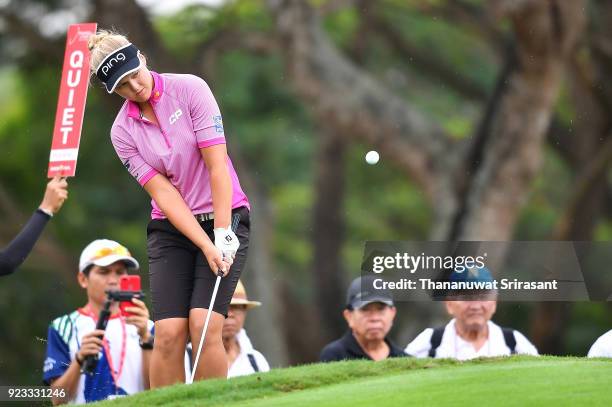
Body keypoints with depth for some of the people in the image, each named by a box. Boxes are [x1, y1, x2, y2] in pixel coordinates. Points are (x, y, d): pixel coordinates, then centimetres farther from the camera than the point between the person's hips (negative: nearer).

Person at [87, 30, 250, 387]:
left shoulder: (190, 89, -9)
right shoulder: (123, 132, -1)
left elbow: (217, 165, -12)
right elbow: (164, 193, -7)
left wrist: (222, 234, -16)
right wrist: (206, 247, -16)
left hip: (224, 219, -2)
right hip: (171, 230, 2)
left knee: (204, 326, -18)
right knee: (169, 333, -12)